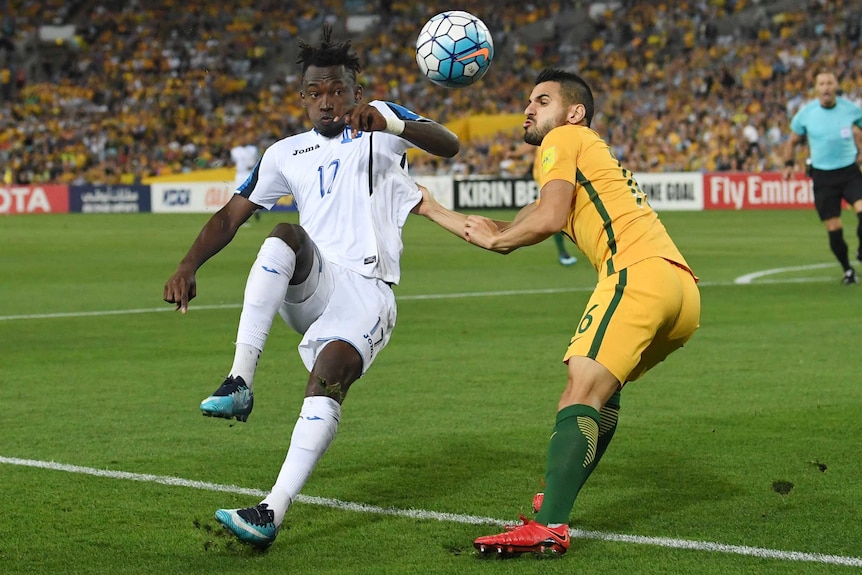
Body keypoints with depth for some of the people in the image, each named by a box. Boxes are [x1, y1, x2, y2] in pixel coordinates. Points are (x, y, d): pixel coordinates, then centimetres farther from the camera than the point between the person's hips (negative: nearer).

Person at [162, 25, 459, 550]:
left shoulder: (379, 122, 7)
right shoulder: (286, 154, 19)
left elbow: (449, 146, -11)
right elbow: (231, 216, 18)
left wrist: (387, 122, -32)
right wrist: (188, 267, -1)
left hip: (367, 293, -3)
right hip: (310, 286, 3)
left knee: (329, 372, -30)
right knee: (284, 237, -29)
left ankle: (272, 513, -35)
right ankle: (240, 383, -38)